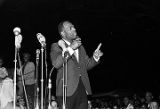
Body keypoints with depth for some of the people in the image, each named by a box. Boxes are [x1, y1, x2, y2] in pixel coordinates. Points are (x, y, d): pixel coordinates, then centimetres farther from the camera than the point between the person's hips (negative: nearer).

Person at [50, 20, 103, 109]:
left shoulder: (80, 47, 21)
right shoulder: (56, 46, -1)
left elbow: (87, 65, 22)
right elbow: (56, 63, -19)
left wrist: (95, 58, 3)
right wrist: (70, 48, -19)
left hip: (82, 89, 6)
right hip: (67, 90, -6)